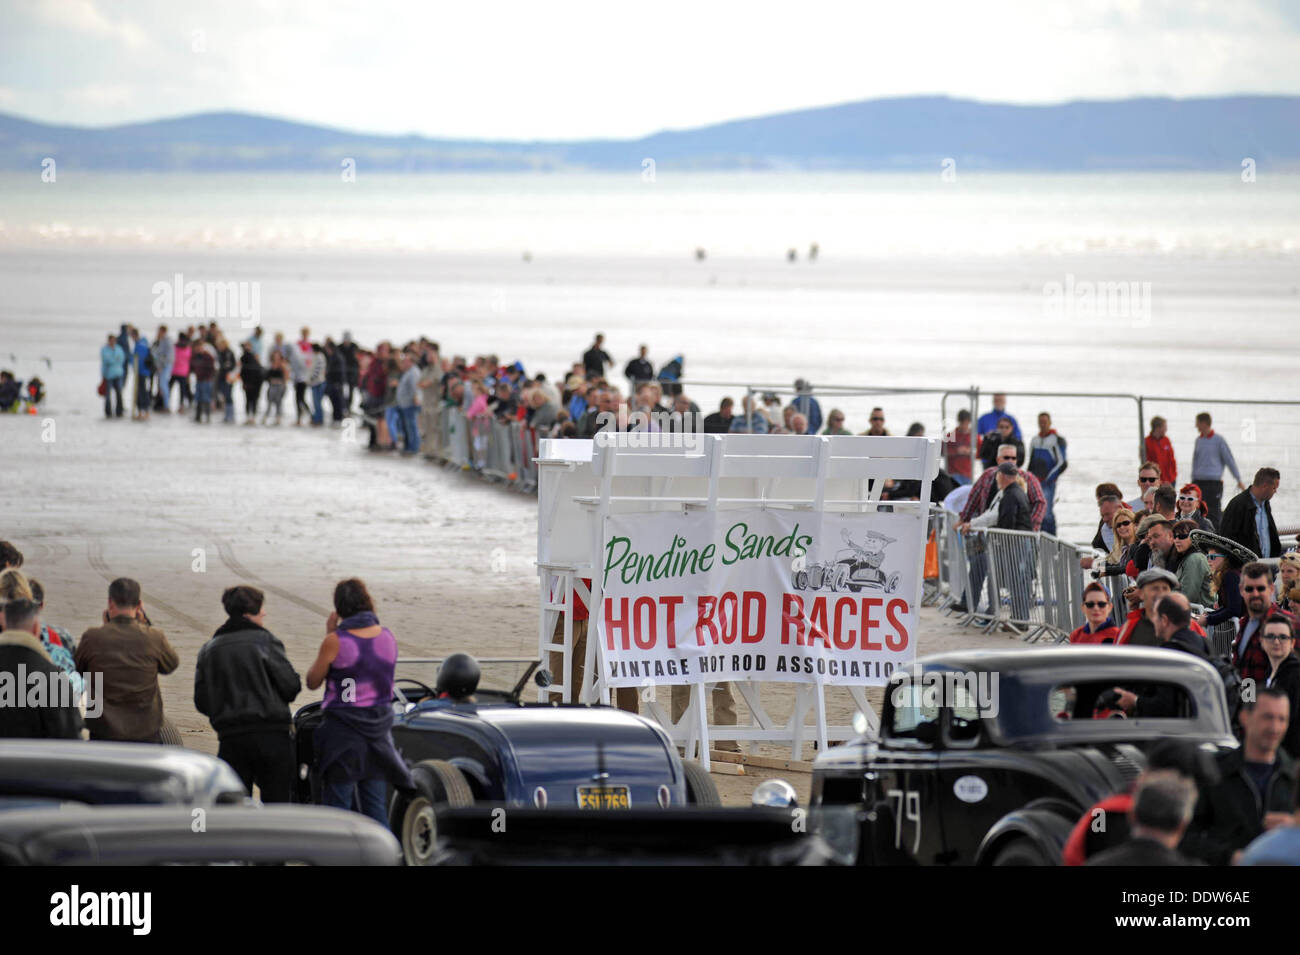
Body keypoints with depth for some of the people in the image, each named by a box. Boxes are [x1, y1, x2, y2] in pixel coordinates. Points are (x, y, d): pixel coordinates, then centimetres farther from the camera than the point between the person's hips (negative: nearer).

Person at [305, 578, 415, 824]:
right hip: (379, 726, 5)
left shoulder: (335, 641, -13)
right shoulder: (387, 636, 3)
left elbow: (312, 682, -1)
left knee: (336, 803, 0)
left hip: (343, 729, -5)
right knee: (374, 803, 11)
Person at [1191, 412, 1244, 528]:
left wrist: (1239, 480, -2)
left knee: (1213, 513, -9)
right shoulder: (1198, 440, 12)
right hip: (1199, 481, 6)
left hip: (1214, 482, -6)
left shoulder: (1218, 440, -5)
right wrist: (1193, 481, 21)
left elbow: (1229, 459, -2)